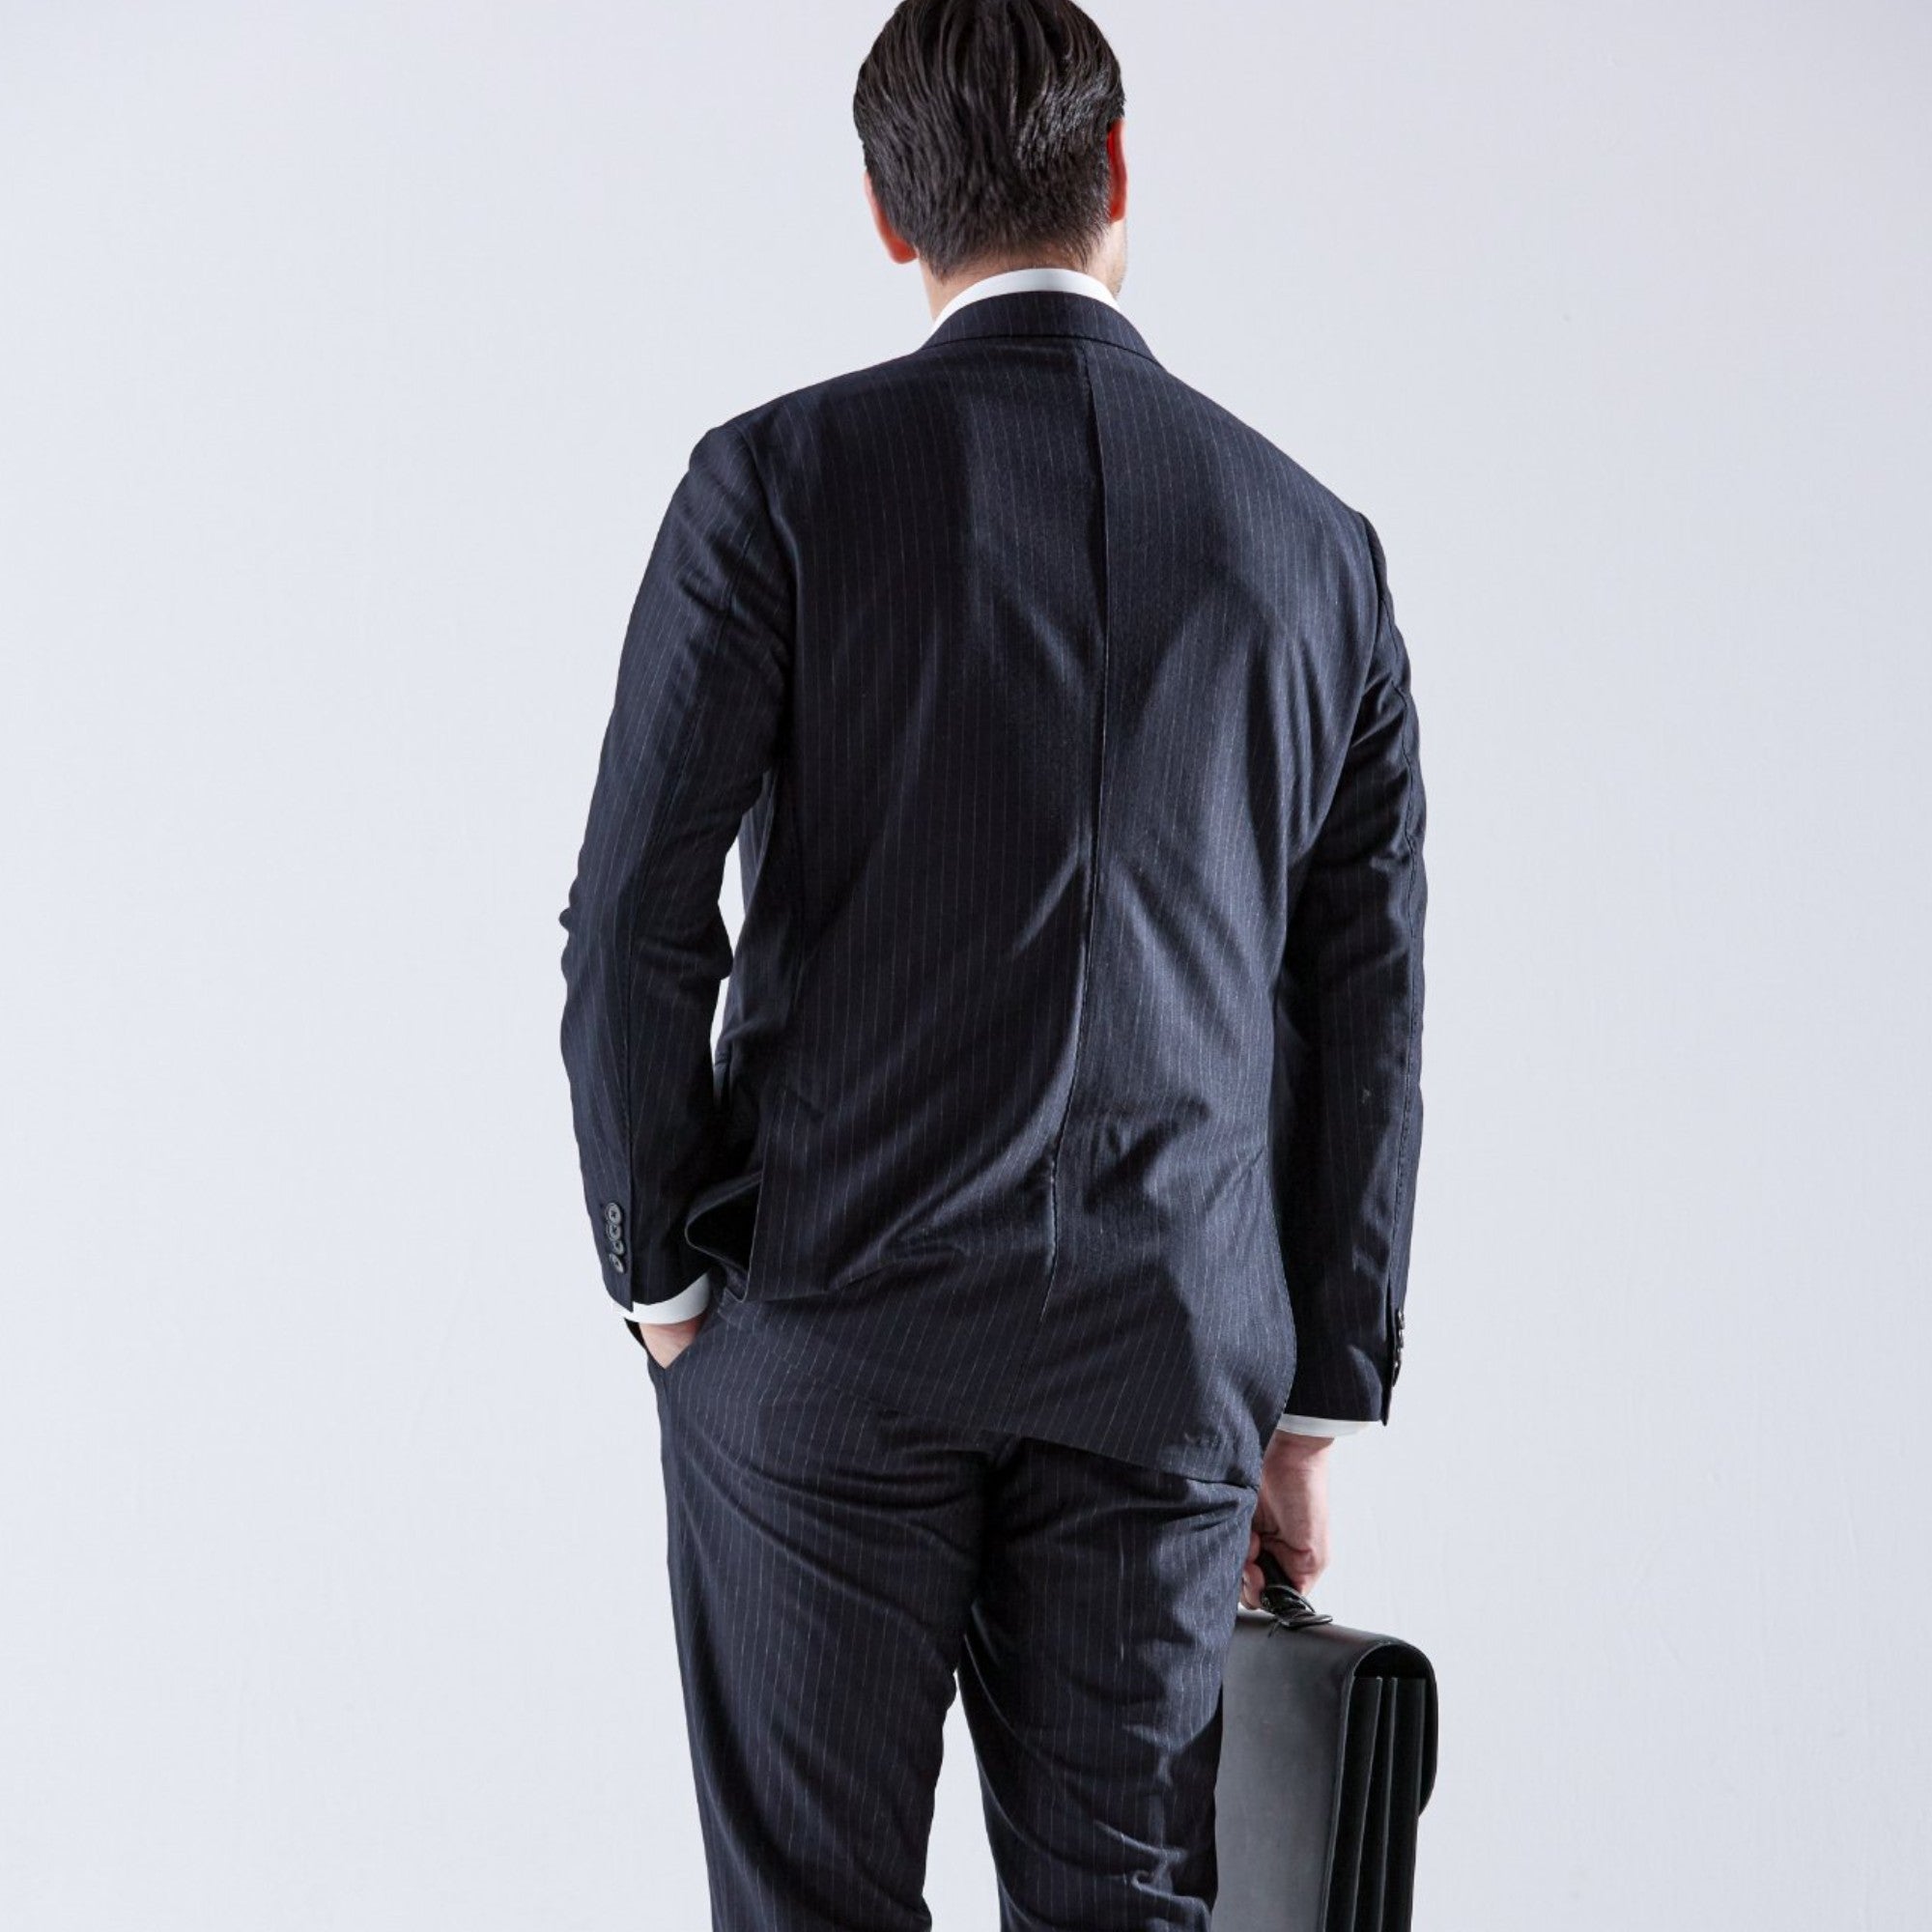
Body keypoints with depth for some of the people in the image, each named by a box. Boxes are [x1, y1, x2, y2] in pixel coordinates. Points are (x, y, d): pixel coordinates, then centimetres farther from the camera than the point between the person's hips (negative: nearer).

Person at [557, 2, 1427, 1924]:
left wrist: (662, 1281, 4)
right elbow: (1365, 1022, 7)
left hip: (831, 1340, -2)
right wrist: (1313, 1412, 14)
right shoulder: (1315, 545, 5)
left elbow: (636, 922, -10)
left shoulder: (781, 482, -5)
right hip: (1168, 1366, 3)